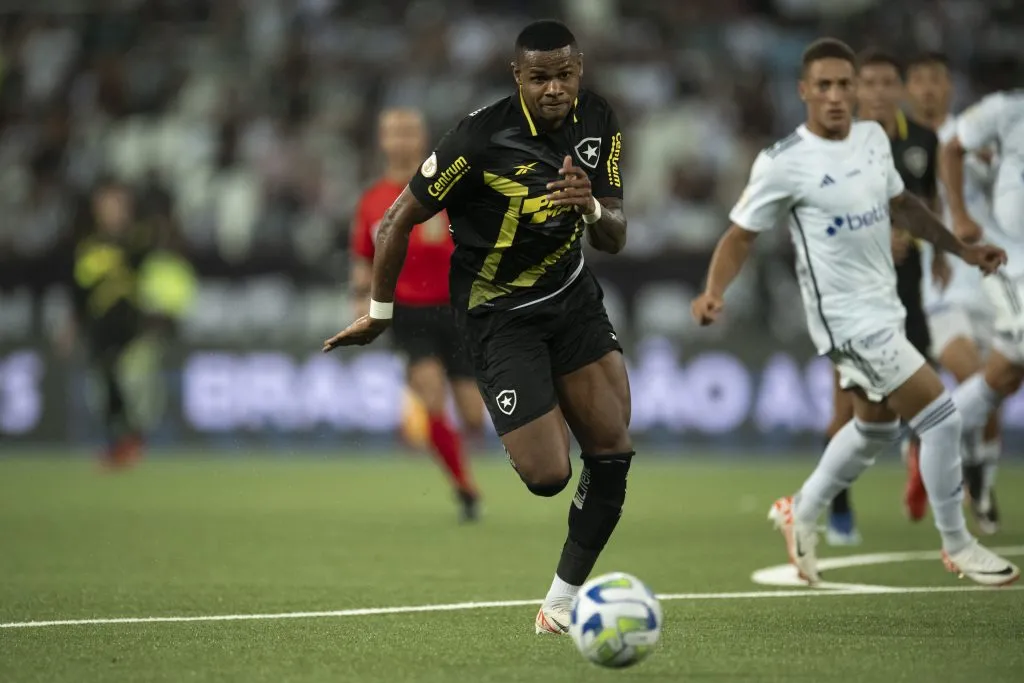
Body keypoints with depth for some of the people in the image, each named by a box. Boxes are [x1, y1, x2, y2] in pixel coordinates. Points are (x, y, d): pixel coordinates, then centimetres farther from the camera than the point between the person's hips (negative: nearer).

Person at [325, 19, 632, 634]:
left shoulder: (599, 122, -6)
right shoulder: (482, 140, -24)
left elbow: (616, 238, 0)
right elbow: (398, 221, -13)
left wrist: (592, 207, -24)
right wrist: (380, 313, -3)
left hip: (571, 293, 6)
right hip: (499, 312, -6)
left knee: (614, 451, -5)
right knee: (548, 476, -13)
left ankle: (562, 604, 9)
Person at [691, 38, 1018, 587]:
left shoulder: (874, 138, 3)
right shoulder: (784, 163, -17)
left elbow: (900, 204, 20)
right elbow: (740, 235, -10)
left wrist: (961, 248, 17)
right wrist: (713, 293, -26)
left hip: (882, 309, 8)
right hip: (848, 318, -8)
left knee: (875, 427, 23)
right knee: (941, 418, -9)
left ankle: (801, 513, 42)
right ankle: (957, 547, 7)